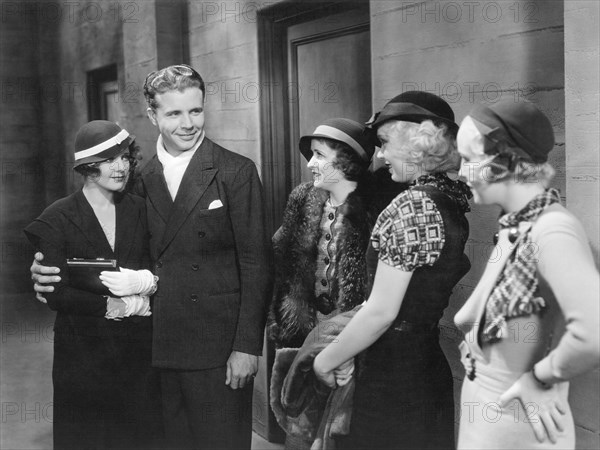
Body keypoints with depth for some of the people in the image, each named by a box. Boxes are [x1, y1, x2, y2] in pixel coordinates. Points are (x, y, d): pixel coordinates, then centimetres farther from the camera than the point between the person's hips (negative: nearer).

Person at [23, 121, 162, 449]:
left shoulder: (139, 211, 5)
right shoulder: (57, 219, -6)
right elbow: (55, 293, -11)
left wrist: (143, 280, -20)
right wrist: (122, 305, -15)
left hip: (137, 348, 3)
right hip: (82, 351, -3)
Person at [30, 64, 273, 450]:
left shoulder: (236, 172, -6)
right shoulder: (143, 179, 7)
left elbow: (256, 264, -7)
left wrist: (247, 346, -11)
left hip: (218, 349, -4)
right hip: (160, 348, 4)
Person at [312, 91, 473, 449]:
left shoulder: (411, 206, -19)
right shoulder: (452, 199, 6)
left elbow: (381, 312, -20)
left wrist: (327, 360, -7)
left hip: (394, 373, -8)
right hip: (431, 365, 8)